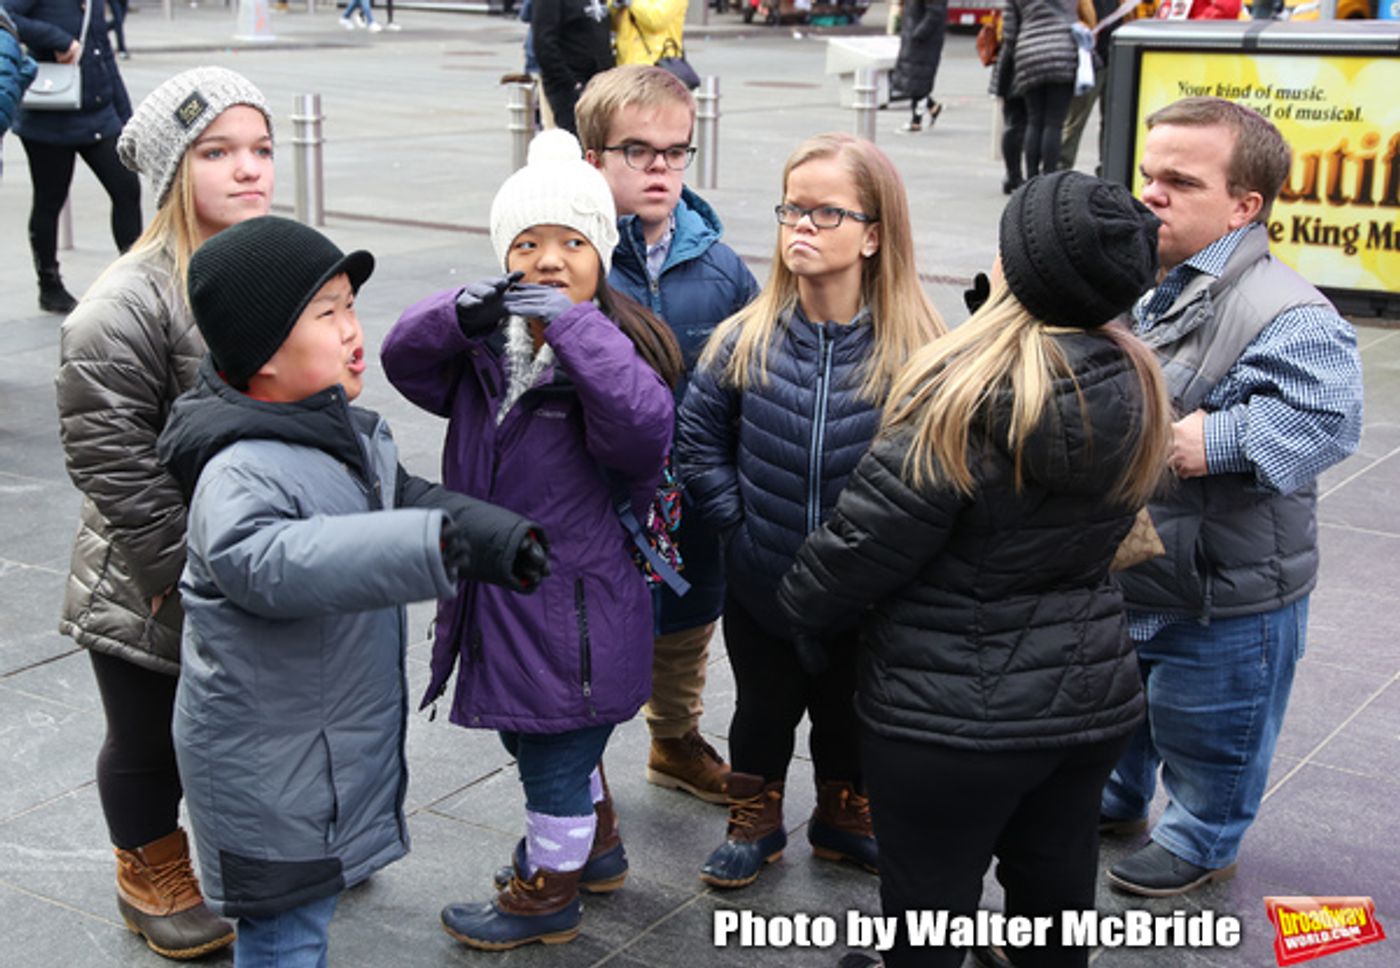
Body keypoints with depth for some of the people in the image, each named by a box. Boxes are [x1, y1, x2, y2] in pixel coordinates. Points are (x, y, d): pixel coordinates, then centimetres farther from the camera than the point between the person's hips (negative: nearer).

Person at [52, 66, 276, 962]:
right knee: (150, 743, 16)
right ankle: (153, 873, 40)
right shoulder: (127, 305, -21)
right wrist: (186, 572, -17)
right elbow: (110, 456, -20)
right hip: (152, 595, -5)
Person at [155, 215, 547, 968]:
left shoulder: (344, 432, 4)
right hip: (269, 769, -9)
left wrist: (492, 530, 4)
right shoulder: (243, 472, -29)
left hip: (337, 735, 9)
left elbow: (407, 497, 20)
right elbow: (268, 561, -49)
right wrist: (436, 545, -58)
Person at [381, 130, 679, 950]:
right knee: (525, 731, 26)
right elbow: (405, 360, -7)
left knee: (555, 755, 9)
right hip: (498, 589, 8)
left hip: (574, 606, -8)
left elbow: (643, 423, -36)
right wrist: (459, 314, -26)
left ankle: (547, 893, 34)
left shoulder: (614, 349, -18)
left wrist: (572, 326, -38)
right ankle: (598, 847, 51)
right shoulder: (486, 346, 1)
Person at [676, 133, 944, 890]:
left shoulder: (915, 351, -17)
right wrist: (738, 519, -6)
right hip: (760, 588, 1)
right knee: (763, 710, 22)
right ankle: (754, 824, 44)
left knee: (849, 714, 22)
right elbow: (698, 443, -1)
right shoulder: (746, 339, -10)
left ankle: (844, 820, 47)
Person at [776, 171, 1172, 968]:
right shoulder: (1137, 390, -4)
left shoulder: (969, 399, -24)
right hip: (1091, 693, 6)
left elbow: (866, 542, -18)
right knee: (1058, 897, 24)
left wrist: (802, 607, 3)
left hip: (952, 713, -6)